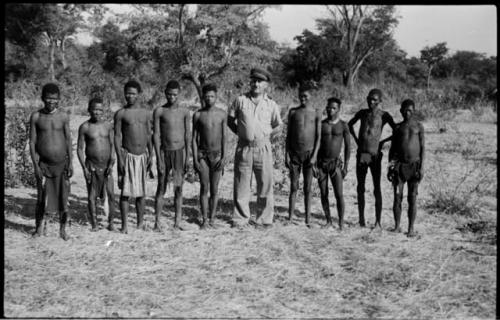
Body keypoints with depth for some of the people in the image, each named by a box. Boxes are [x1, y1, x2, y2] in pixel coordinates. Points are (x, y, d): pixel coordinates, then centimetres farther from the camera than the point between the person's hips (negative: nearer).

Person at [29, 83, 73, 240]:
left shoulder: (63, 116, 1)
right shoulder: (36, 116, -1)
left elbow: (68, 140, 5)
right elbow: (32, 142, 0)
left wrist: (70, 162, -1)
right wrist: (35, 165, -7)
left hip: (61, 164, 1)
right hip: (43, 164, -1)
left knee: (63, 197, 3)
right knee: (43, 197, 0)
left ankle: (63, 229, 15)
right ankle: (40, 227, 18)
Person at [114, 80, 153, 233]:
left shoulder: (146, 113, 8)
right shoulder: (120, 113, -2)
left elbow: (149, 135, 12)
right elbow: (117, 136, -5)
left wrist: (150, 155, 8)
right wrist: (119, 158, -12)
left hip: (142, 156, 4)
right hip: (127, 155, -3)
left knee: (141, 191, 10)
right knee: (126, 191, -4)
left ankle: (140, 222, 21)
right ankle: (124, 225, 2)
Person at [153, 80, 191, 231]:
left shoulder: (184, 112, 3)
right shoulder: (159, 111, -2)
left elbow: (187, 135, 5)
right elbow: (156, 135, -4)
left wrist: (187, 157, 0)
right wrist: (159, 158, -10)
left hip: (180, 152, 1)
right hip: (164, 152, -1)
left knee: (178, 188, 3)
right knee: (161, 188, 2)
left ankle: (177, 222, 8)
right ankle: (157, 222, 7)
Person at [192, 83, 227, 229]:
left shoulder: (222, 114, 1)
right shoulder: (198, 115, 0)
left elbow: (224, 137, 0)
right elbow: (194, 138, 1)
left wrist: (223, 157, -8)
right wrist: (195, 159, -6)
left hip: (217, 154, 0)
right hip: (202, 154, 0)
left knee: (214, 189, 4)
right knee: (204, 188, -1)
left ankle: (212, 218, 13)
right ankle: (204, 219, 5)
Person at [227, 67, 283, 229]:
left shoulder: (272, 105, 3)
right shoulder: (240, 100, 2)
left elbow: (277, 126, 14)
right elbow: (230, 120, 11)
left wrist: (266, 135, 5)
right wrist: (240, 133, 4)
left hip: (263, 147, 0)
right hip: (244, 148, 0)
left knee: (265, 185, 2)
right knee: (241, 185, 4)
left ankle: (264, 219, 13)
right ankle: (240, 219, 13)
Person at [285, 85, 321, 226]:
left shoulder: (316, 114, 2)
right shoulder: (293, 112, 6)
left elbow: (318, 136, 0)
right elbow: (288, 135, 7)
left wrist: (314, 155, -10)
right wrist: (287, 154, -1)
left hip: (309, 153, -1)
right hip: (294, 153, 1)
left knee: (307, 188, 3)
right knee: (293, 187, 3)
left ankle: (308, 219, 8)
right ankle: (290, 217, 7)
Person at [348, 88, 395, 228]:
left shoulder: (384, 115, -2)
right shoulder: (362, 113, 9)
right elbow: (350, 124, 26)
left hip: (375, 155, -3)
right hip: (361, 154, 4)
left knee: (377, 189, -4)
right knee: (360, 188, 8)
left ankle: (378, 221, 0)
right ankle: (361, 219, 17)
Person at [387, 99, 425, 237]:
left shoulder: (418, 126, 5)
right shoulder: (397, 127, 11)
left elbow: (422, 147, 2)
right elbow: (392, 148, 12)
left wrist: (422, 167, -7)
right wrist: (390, 166, 5)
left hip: (414, 164, -2)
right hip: (399, 165, 2)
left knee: (412, 198, -1)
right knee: (397, 197, 0)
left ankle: (411, 228, 5)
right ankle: (397, 226, 10)